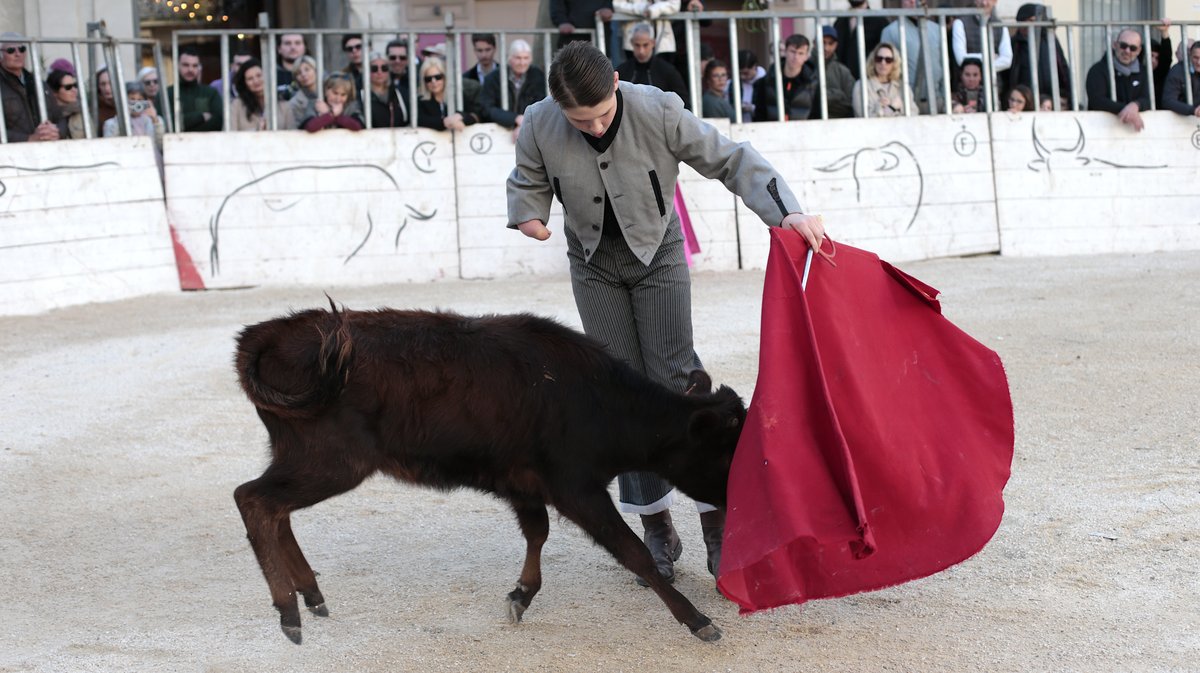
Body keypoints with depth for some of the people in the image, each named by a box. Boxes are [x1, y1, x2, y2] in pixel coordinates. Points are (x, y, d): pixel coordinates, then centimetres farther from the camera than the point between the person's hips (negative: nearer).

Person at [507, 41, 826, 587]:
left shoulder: (658, 112, -27)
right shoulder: (540, 125, -20)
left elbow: (729, 159, -21)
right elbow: (528, 180, 2)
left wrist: (786, 213, -31)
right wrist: (527, 215, -20)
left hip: (657, 254, -2)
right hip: (594, 265, 2)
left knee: (675, 379, -10)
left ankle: (717, 526, -7)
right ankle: (657, 530, 9)